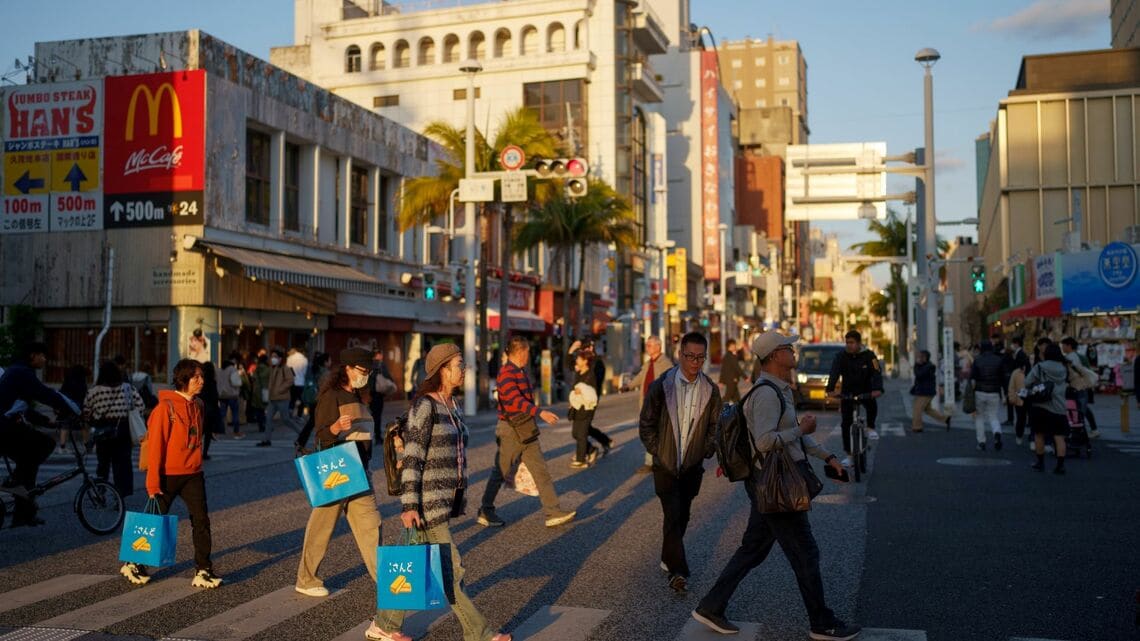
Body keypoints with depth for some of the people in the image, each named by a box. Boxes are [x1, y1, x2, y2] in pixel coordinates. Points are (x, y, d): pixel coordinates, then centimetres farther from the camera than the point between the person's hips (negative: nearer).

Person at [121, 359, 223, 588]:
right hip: (168, 475, -5)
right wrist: (153, 482, -15)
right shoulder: (166, 407, -14)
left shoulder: (197, 405, 7)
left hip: (192, 474, 5)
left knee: (201, 520, -3)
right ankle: (133, 564, 29)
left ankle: (203, 570, 2)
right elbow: (155, 445, -14)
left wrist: (198, 467, 15)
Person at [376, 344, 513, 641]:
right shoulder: (424, 405, -15)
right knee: (450, 569, -2)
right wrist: (408, 505, -22)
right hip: (427, 500, -9)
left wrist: (458, 499, 22)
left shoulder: (451, 405, 12)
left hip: (446, 498, 9)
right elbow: (411, 458, -18)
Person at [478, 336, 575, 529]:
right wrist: (540, 412, -38)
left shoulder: (522, 371, 13)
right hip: (510, 430, -9)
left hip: (527, 431, 9)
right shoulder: (506, 373, -18)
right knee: (500, 473, 4)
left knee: (540, 470, 4)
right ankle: (485, 512, 18)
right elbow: (515, 400, -30)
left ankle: (553, 512, 4)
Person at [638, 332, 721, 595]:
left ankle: (668, 559, 33)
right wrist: (658, 453, -5)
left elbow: (715, 426, 9)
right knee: (673, 516, -10)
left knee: (681, 517, 12)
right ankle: (678, 571, -6)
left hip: (692, 467, 3)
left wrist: (705, 452, 0)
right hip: (666, 465, -3)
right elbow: (646, 425, -2)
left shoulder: (711, 390, -1)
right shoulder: (661, 386, -8)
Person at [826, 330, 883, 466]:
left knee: (872, 404, -33)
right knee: (845, 423, -4)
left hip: (865, 391, -1)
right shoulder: (841, 356, -9)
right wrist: (830, 389, -40)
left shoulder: (869, 355, -11)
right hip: (848, 392, 1)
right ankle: (849, 455, 5)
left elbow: (876, 373, -23)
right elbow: (834, 373, -22)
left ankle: (870, 428, -4)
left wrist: (877, 389, -43)